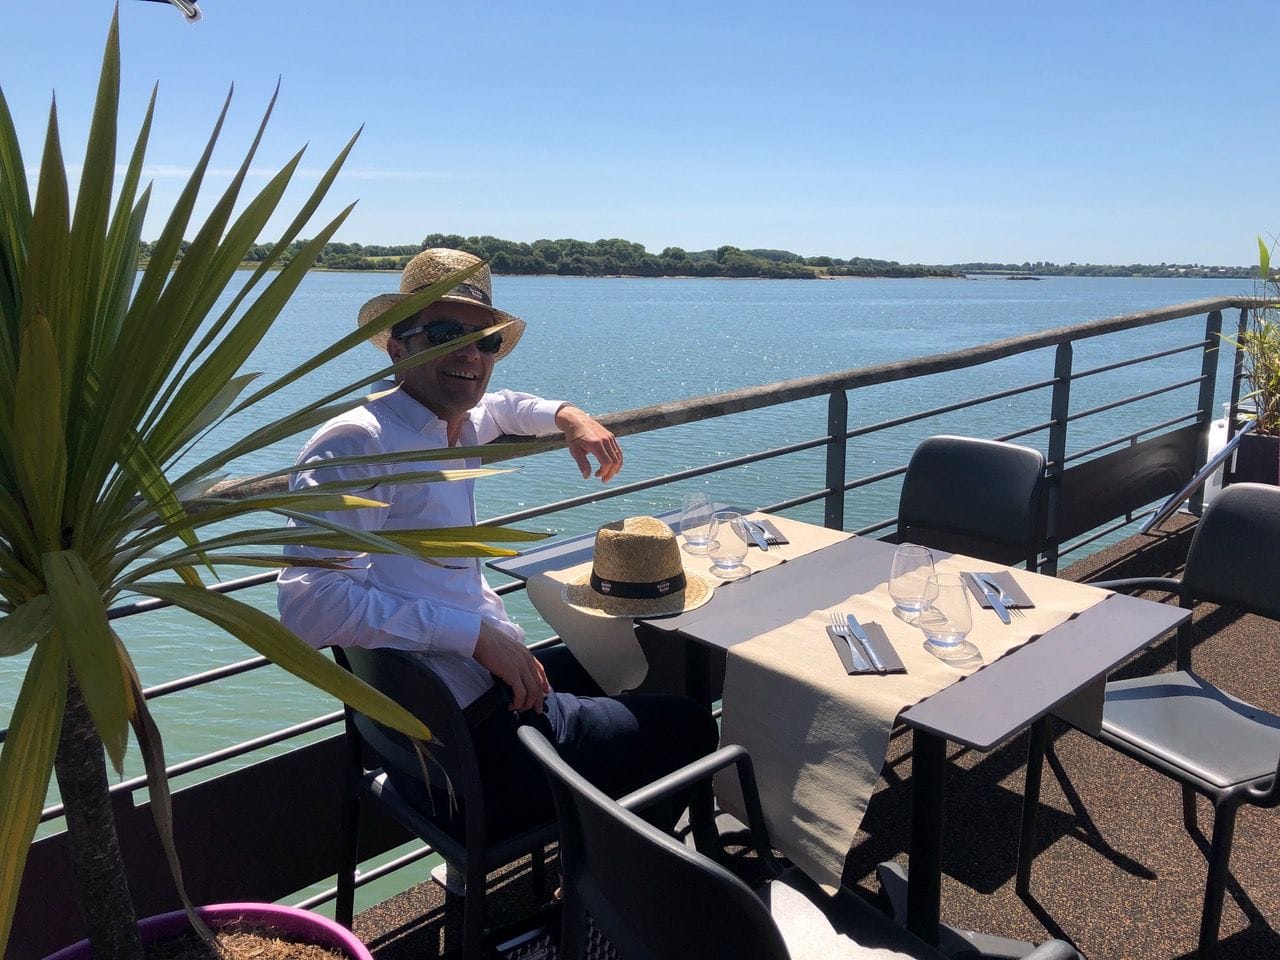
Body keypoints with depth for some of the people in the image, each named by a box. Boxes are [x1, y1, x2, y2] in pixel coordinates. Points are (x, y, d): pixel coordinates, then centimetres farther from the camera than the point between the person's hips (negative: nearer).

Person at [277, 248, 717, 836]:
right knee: (690, 729, 7)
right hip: (476, 739, -10)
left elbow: (496, 406, 33)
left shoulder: (452, 426, 8)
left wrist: (566, 415, 12)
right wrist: (477, 634, -28)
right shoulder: (357, 443, -19)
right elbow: (308, 606, -28)